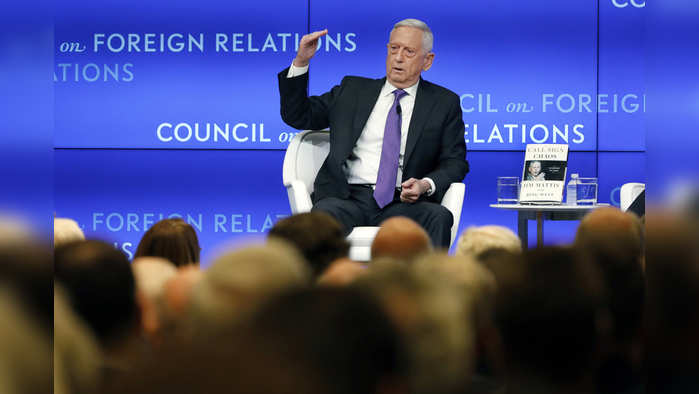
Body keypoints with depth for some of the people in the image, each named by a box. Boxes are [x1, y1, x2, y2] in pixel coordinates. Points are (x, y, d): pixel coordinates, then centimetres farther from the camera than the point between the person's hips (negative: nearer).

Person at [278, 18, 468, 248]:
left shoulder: (444, 103, 16)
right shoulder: (353, 90, 20)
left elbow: (455, 163, 12)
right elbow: (297, 116, 20)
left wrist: (426, 185, -11)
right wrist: (301, 62, 6)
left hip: (402, 203, 0)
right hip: (348, 198, 0)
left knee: (439, 218, -33)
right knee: (324, 213, -35)